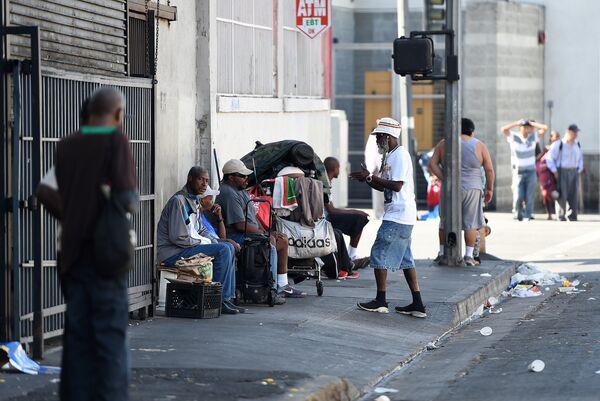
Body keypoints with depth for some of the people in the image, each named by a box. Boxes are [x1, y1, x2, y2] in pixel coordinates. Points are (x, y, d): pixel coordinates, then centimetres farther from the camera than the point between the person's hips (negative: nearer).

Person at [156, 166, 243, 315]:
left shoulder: (193, 201, 15)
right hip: (172, 253, -10)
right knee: (223, 250, -20)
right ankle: (220, 300, -15)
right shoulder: (179, 201, -17)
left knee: (229, 247, 11)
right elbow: (178, 237, -23)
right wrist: (205, 242, -12)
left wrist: (214, 241, 5)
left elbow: (200, 230, 23)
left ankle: (229, 296, 5)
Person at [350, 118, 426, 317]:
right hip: (401, 217, 10)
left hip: (397, 216, -10)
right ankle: (417, 304, 9)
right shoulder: (390, 156, 18)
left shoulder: (400, 155, -14)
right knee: (405, 258, 9)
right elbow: (384, 187, 21)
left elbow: (396, 186, -21)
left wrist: (371, 177, -16)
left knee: (380, 253, -5)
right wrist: (367, 179, 5)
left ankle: (380, 301, 1)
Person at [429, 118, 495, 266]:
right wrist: (489, 189, 7)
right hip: (472, 189, -2)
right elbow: (489, 170, -2)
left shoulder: (444, 144, 3)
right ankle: (469, 256, 2)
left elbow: (432, 164, -4)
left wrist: (444, 179, -5)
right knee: (471, 223, 5)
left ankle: (442, 254, 15)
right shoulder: (479, 146, -1)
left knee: (446, 222, 12)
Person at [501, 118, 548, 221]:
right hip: (518, 172, -2)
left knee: (529, 197, -4)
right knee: (519, 197, -6)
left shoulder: (533, 137, 4)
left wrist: (531, 123, -1)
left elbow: (545, 128, -2)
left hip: (531, 171, 2)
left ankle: (527, 216, 2)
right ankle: (519, 213, 20)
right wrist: (517, 123, -11)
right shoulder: (514, 137, -3)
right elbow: (504, 129, -18)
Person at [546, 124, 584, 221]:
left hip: (574, 173, 5)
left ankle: (573, 217, 4)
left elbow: (580, 159, 24)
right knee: (562, 195, -8)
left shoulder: (577, 145, 12)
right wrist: (555, 172, -11)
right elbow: (550, 159, -6)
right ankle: (561, 217, -2)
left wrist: (579, 170, 12)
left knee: (574, 195, 0)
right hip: (562, 172, -5)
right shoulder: (558, 144, -6)